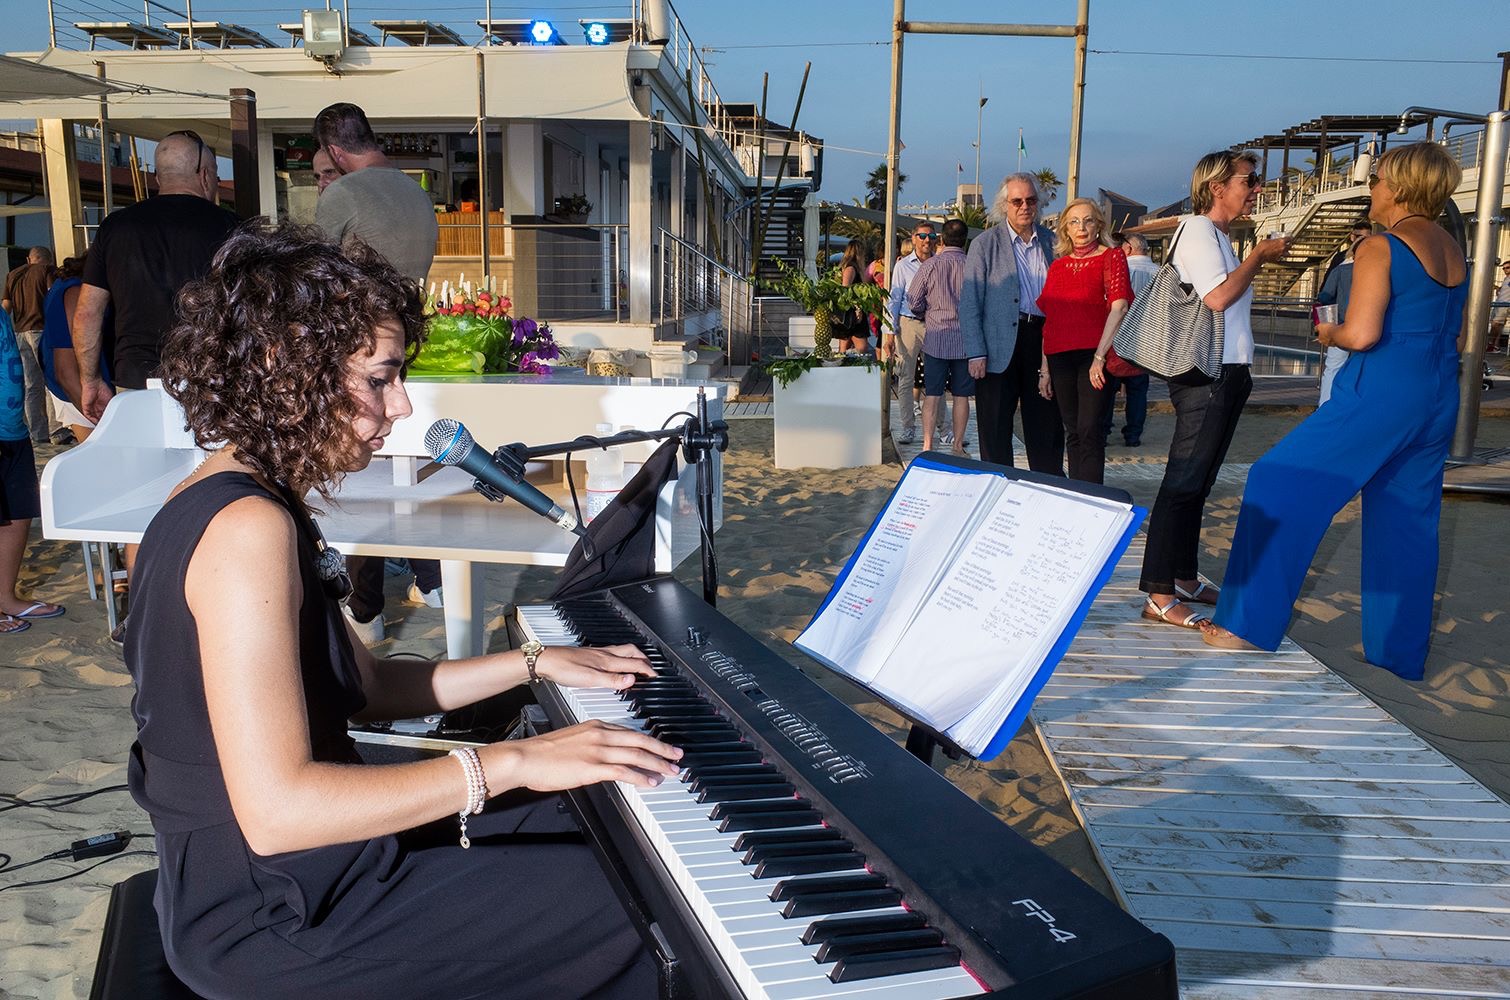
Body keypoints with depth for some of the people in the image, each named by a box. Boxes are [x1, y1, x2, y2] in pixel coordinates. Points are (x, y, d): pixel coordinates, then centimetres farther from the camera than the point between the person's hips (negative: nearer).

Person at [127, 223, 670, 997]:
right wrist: (510, 761, -28)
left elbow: (360, 686, 11)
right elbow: (276, 810, -33)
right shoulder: (250, 528, -27)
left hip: (280, 875, 10)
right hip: (272, 915, -10)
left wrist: (536, 664, 10)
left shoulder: (246, 498, 6)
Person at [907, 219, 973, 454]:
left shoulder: (930, 265, -6)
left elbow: (913, 302, -3)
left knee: (932, 394, 5)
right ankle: (957, 445, 15)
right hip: (966, 340, 0)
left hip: (935, 338, 0)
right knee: (961, 396, 8)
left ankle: (928, 445, 6)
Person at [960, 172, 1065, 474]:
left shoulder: (1053, 242, 10)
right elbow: (969, 303, -3)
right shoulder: (984, 244, 1)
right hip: (1000, 346, -3)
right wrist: (976, 353, -11)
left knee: (1047, 425, 7)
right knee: (995, 429, 4)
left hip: (1044, 342, 3)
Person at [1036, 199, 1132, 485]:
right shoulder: (1058, 265, 16)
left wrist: (1100, 356, -18)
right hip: (1060, 357, 5)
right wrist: (1044, 369, 11)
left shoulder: (1111, 257, 2)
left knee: (1088, 429, -11)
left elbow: (1119, 307, -10)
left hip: (1095, 354, -5)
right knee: (1072, 432, 9)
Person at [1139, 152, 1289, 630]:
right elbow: (1217, 296, -19)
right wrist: (1260, 256, -8)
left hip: (1226, 374, 10)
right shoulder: (1197, 229, -8)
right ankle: (1159, 596, -10)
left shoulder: (1218, 236, 20)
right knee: (1183, 483, -11)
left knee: (1197, 483, 13)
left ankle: (1185, 578, 22)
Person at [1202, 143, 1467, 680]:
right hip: (1439, 398, 8)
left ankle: (1249, 622, -3)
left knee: (1279, 482, -2)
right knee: (1407, 521, 13)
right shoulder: (1454, 250, 13)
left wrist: (1330, 333, 2)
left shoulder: (1379, 247, -10)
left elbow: (1361, 334, -19)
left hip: (1382, 392, -8)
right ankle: (1401, 653, 20)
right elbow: (1452, 332, 18)